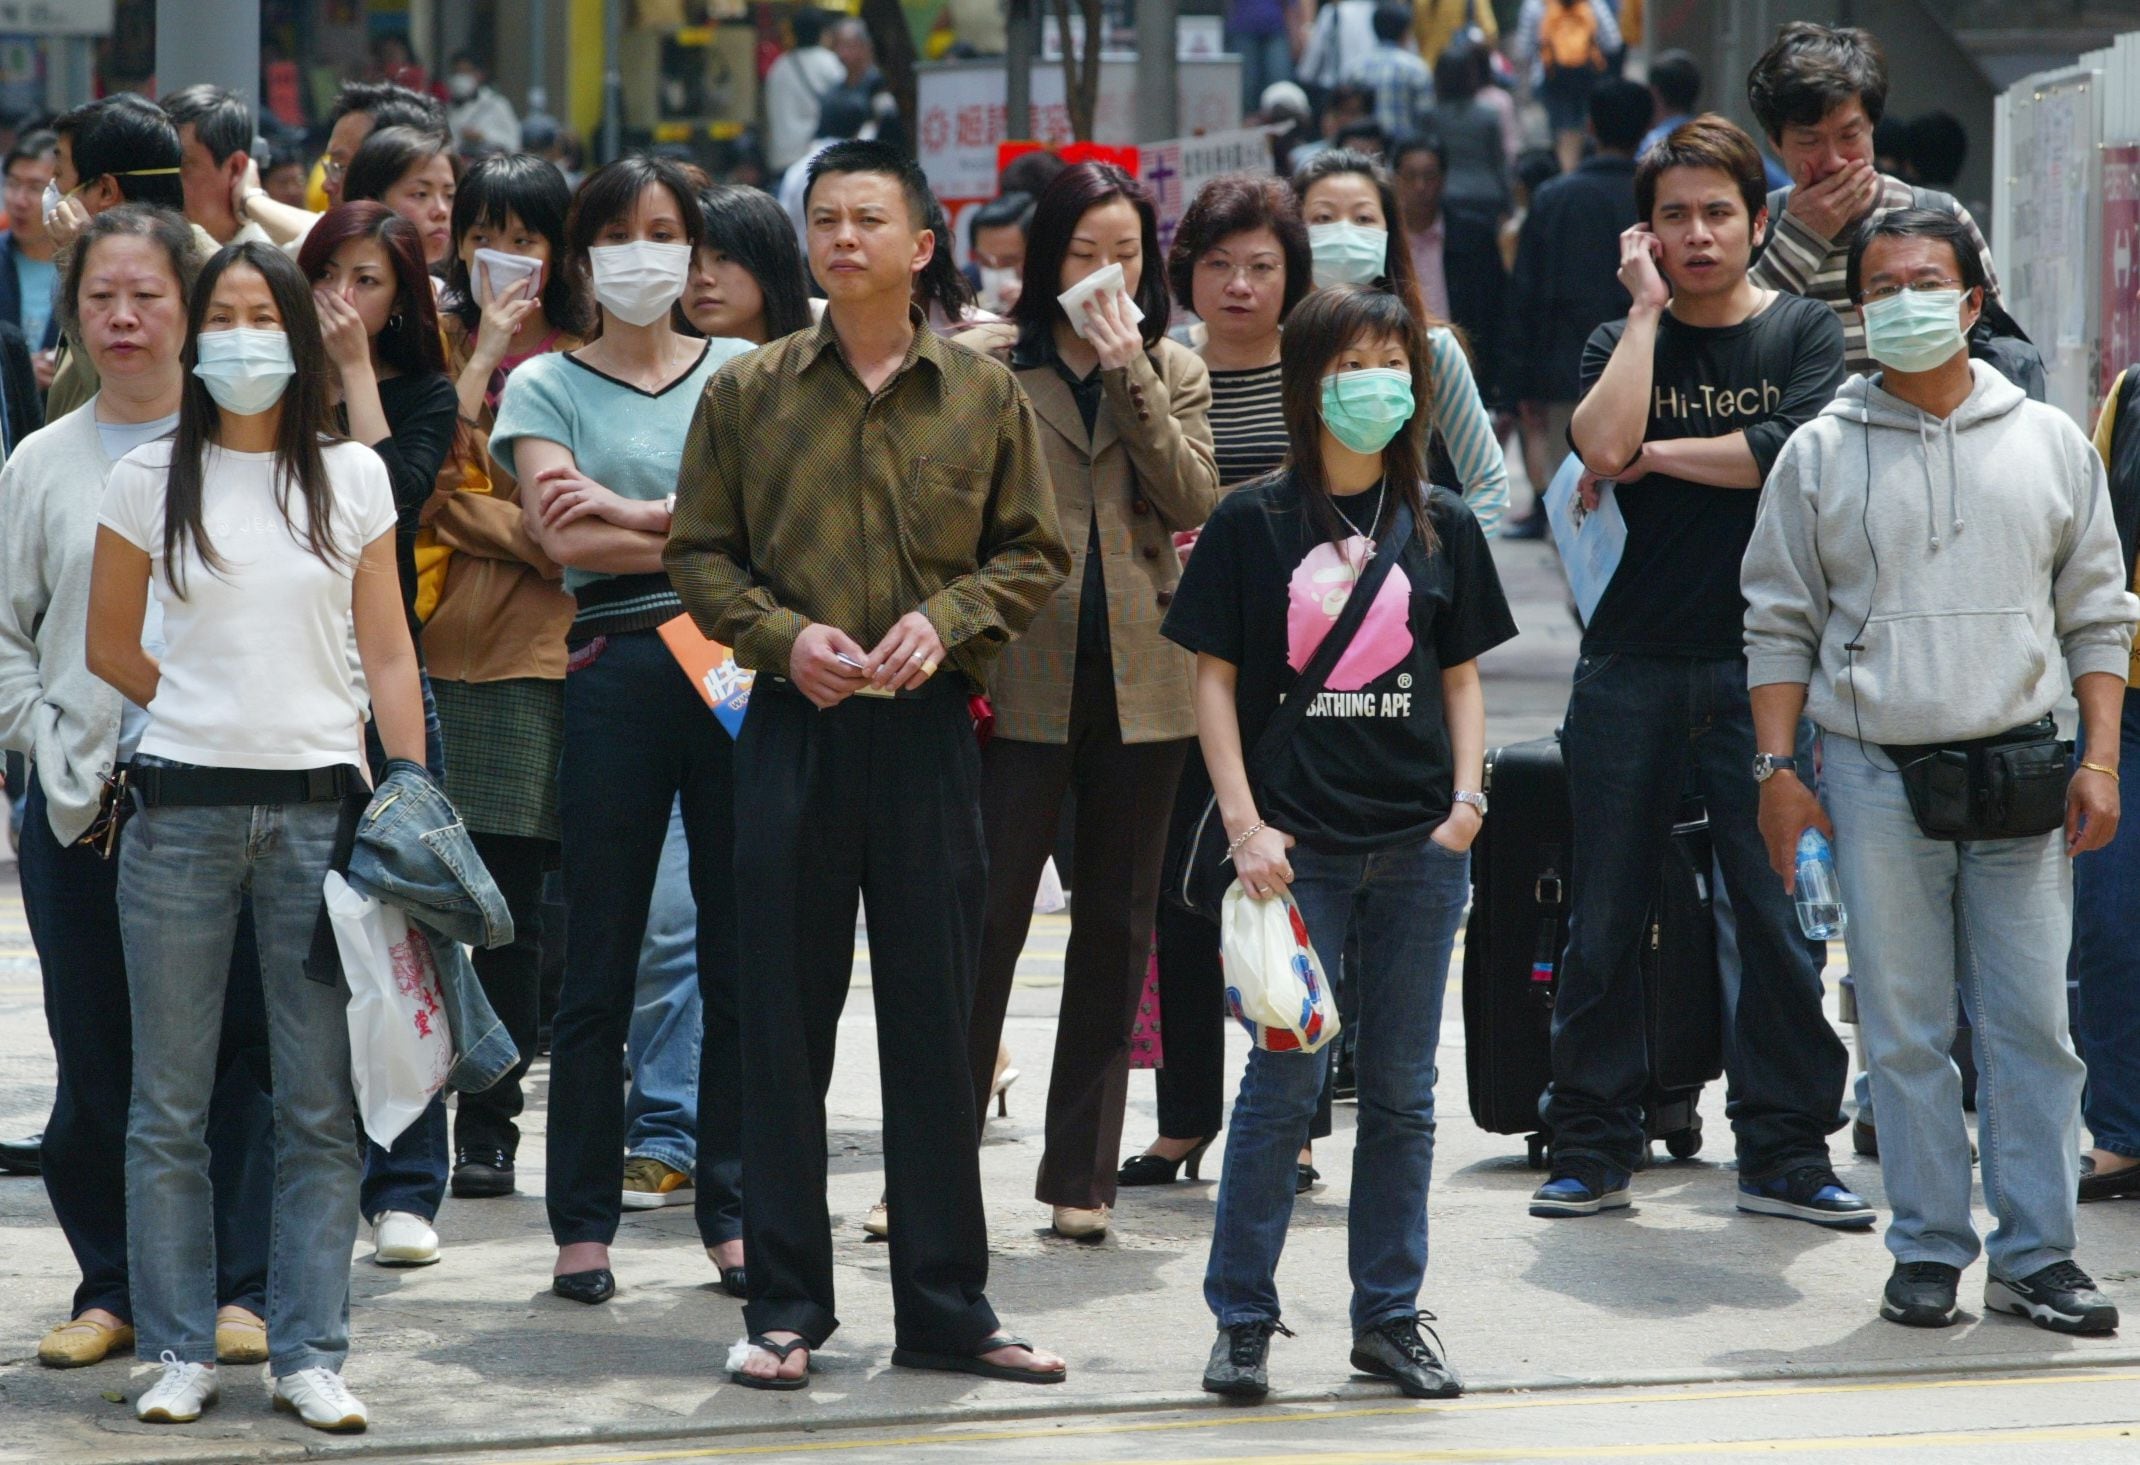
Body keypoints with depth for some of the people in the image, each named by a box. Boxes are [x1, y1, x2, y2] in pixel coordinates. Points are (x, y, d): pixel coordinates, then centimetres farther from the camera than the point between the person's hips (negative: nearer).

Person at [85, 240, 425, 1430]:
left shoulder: (353, 477, 7)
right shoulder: (150, 481, 5)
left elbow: (389, 656, 7)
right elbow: (111, 647, 13)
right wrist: (211, 718, 10)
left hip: (320, 807, 0)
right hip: (184, 810, 0)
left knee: (323, 1102, 1)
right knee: (170, 1101, 2)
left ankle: (311, 1354, 8)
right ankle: (180, 1351, 11)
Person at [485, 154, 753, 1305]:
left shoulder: (743, 372, 13)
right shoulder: (547, 385, 8)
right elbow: (565, 536, -6)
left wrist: (631, 511, -10)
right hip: (614, 672, -1)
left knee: (740, 951, 1)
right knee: (600, 961, 1)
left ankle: (735, 1210, 10)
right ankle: (582, 1222, 7)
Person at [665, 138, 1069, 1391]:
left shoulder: (983, 395, 5)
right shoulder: (749, 393, 5)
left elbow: (1035, 554, 8)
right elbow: (699, 555, 6)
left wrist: (945, 620, -10)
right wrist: (783, 635, -10)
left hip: (929, 725, 0)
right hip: (794, 724, 0)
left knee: (936, 1018, 4)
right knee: (787, 1022, 3)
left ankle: (946, 1306, 12)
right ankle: (787, 1308, 10)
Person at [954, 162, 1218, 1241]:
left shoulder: (1175, 374, 11)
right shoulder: (989, 364, 3)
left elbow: (1192, 503, -4)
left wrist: (1129, 375, -10)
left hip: (1140, 677, 3)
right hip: (1022, 675, -3)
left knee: (1115, 922, 7)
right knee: (984, 913, -8)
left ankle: (1082, 1173, 14)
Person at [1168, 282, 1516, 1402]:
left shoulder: (1440, 525, 9)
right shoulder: (1252, 521, 0)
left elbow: (1461, 677, 13)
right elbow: (1215, 680, 0)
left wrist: (1467, 793, -3)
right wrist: (1245, 825, -8)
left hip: (1420, 846, 3)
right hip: (1298, 843, -3)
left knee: (1401, 1090, 8)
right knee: (1284, 1082, -3)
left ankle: (1389, 1318, 17)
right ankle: (1242, 1320, 7)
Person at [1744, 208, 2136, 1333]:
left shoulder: (2048, 442, 9)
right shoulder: (1819, 456, 6)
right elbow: (1781, 624, 7)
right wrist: (1778, 770, -1)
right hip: (1876, 775, -1)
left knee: (2032, 1021, -1)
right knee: (1904, 1029, 1)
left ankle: (2034, 1256, 5)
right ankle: (1928, 1250, 9)